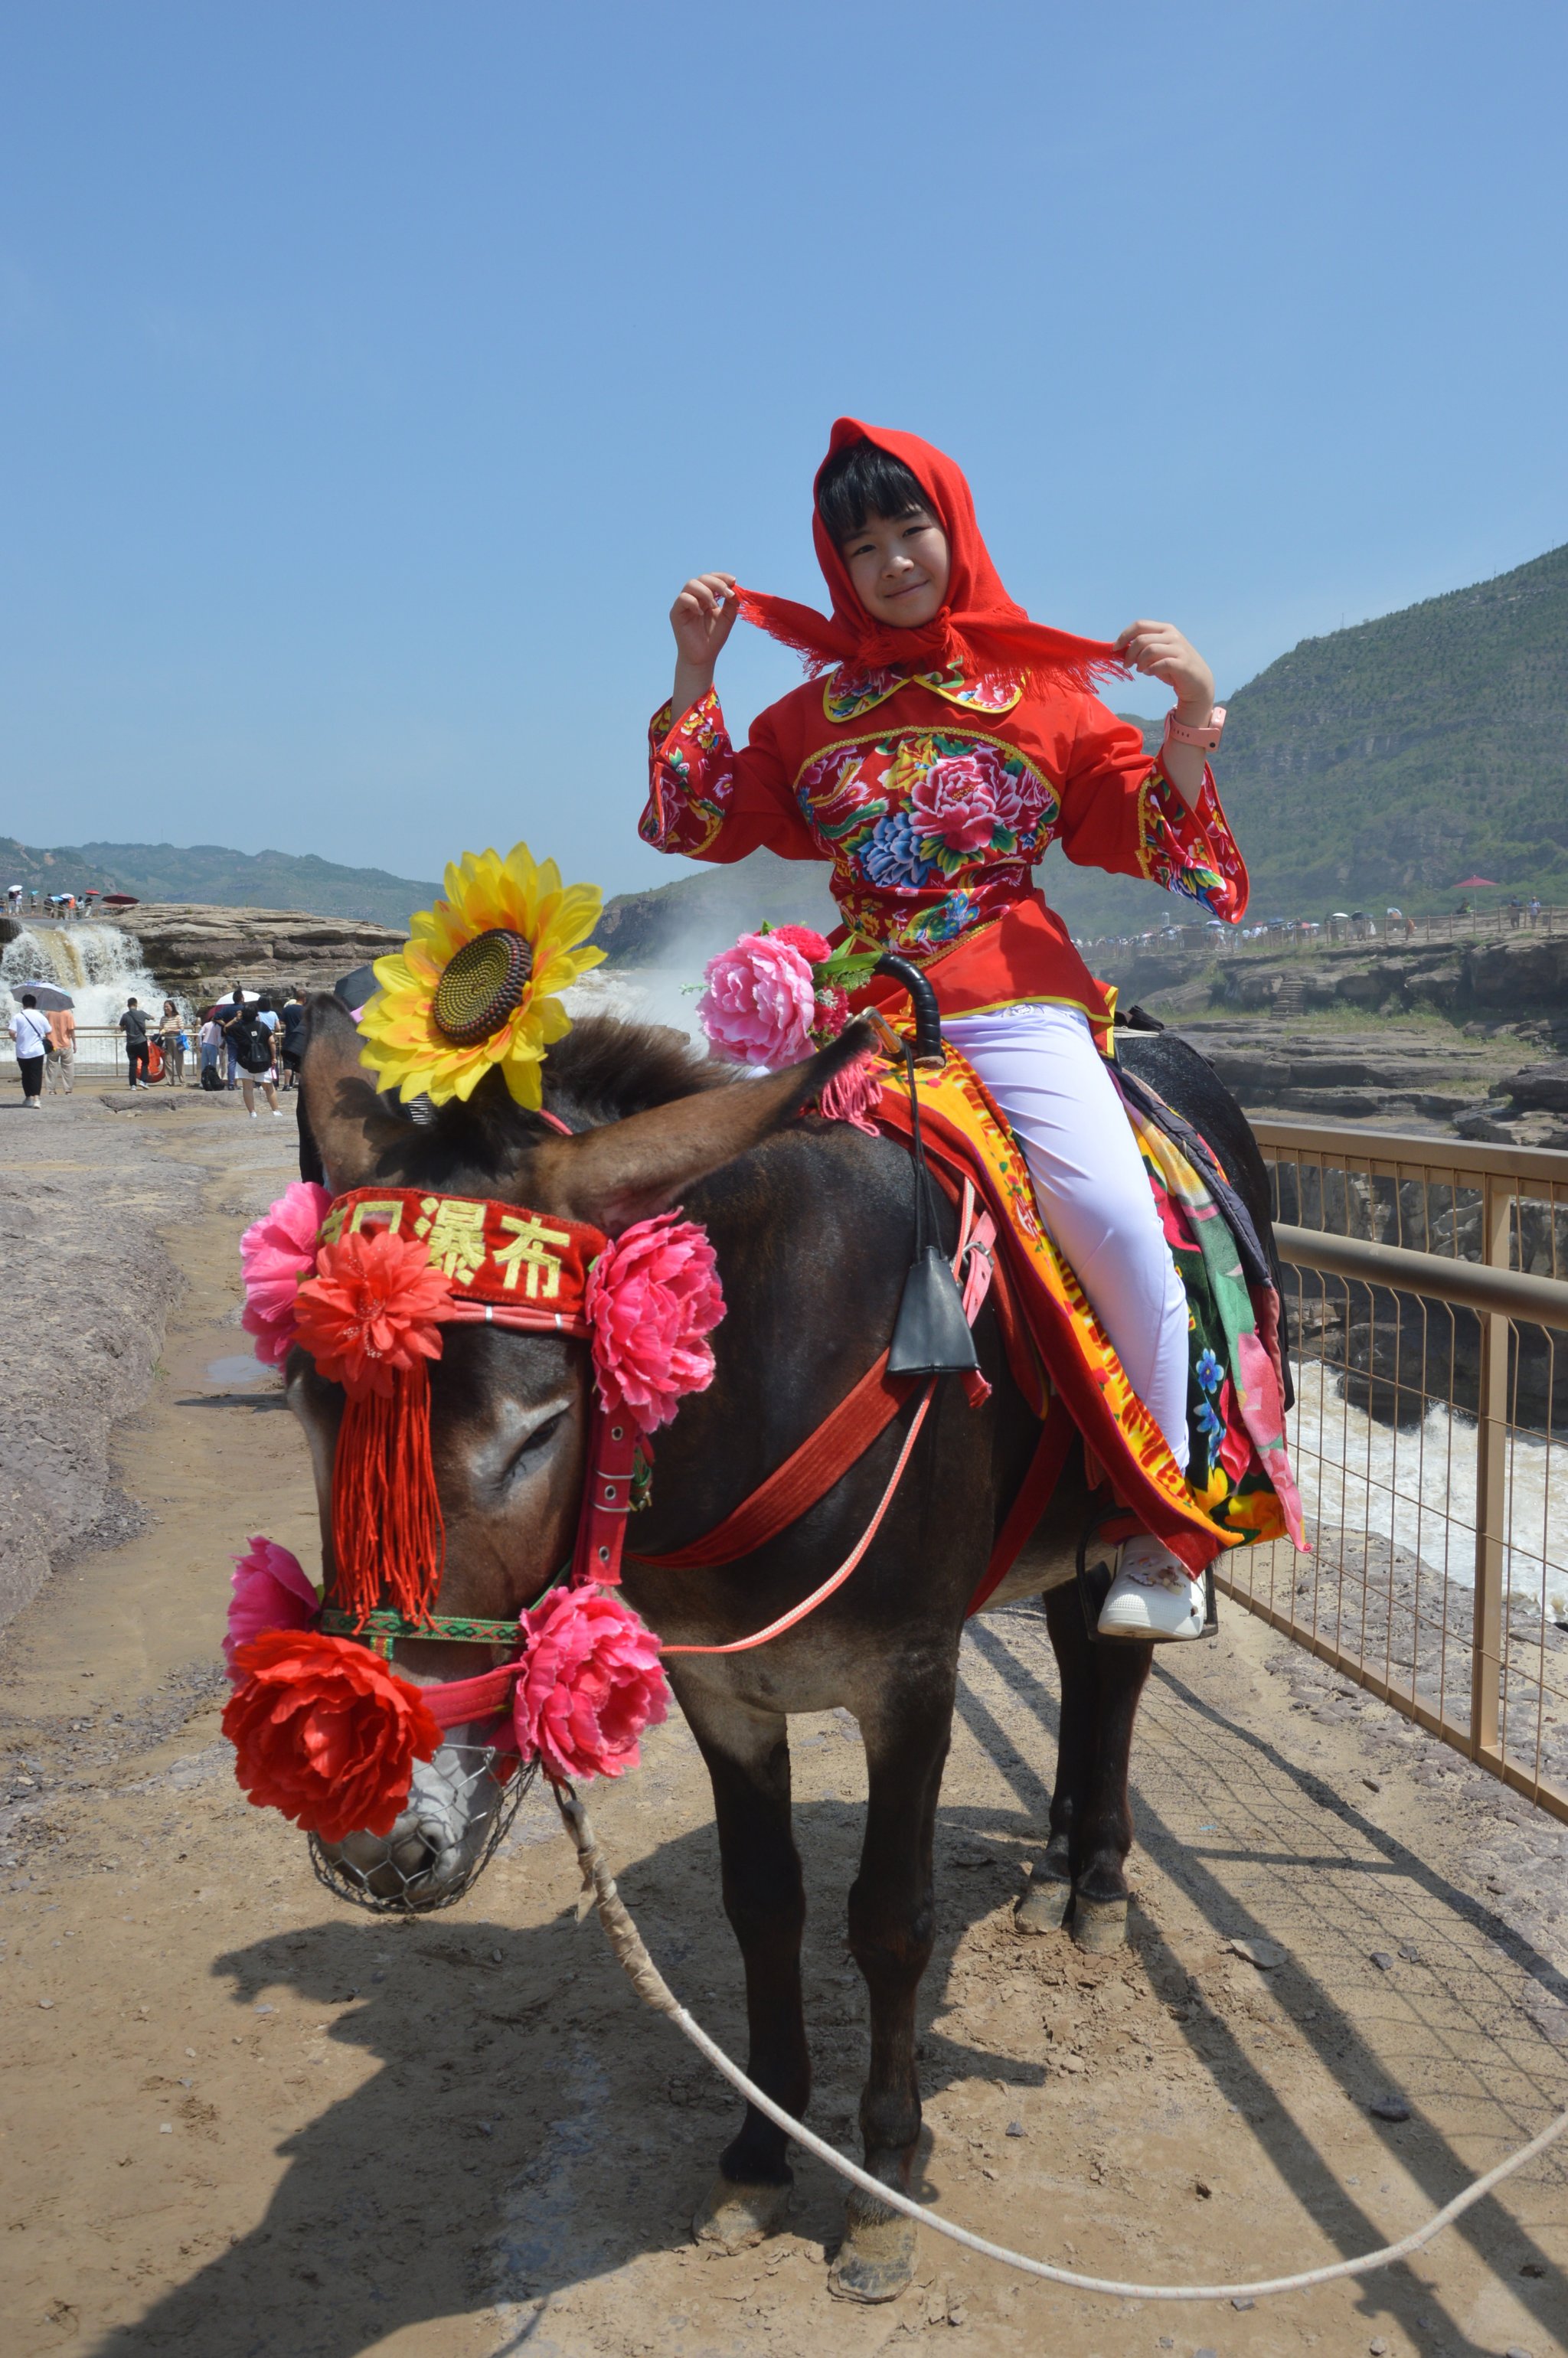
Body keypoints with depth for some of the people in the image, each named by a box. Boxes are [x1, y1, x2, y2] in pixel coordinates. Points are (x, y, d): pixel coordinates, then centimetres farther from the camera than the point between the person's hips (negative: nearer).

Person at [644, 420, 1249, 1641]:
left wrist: (1192, 714, -7)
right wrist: (695, 668, 12)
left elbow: (1148, 841, 7)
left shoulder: (1045, 688, 10)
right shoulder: (815, 712, 18)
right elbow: (708, 821, 16)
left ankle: (1162, 1529, -10)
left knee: (1113, 1213, -26)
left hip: (1015, 1002, -3)